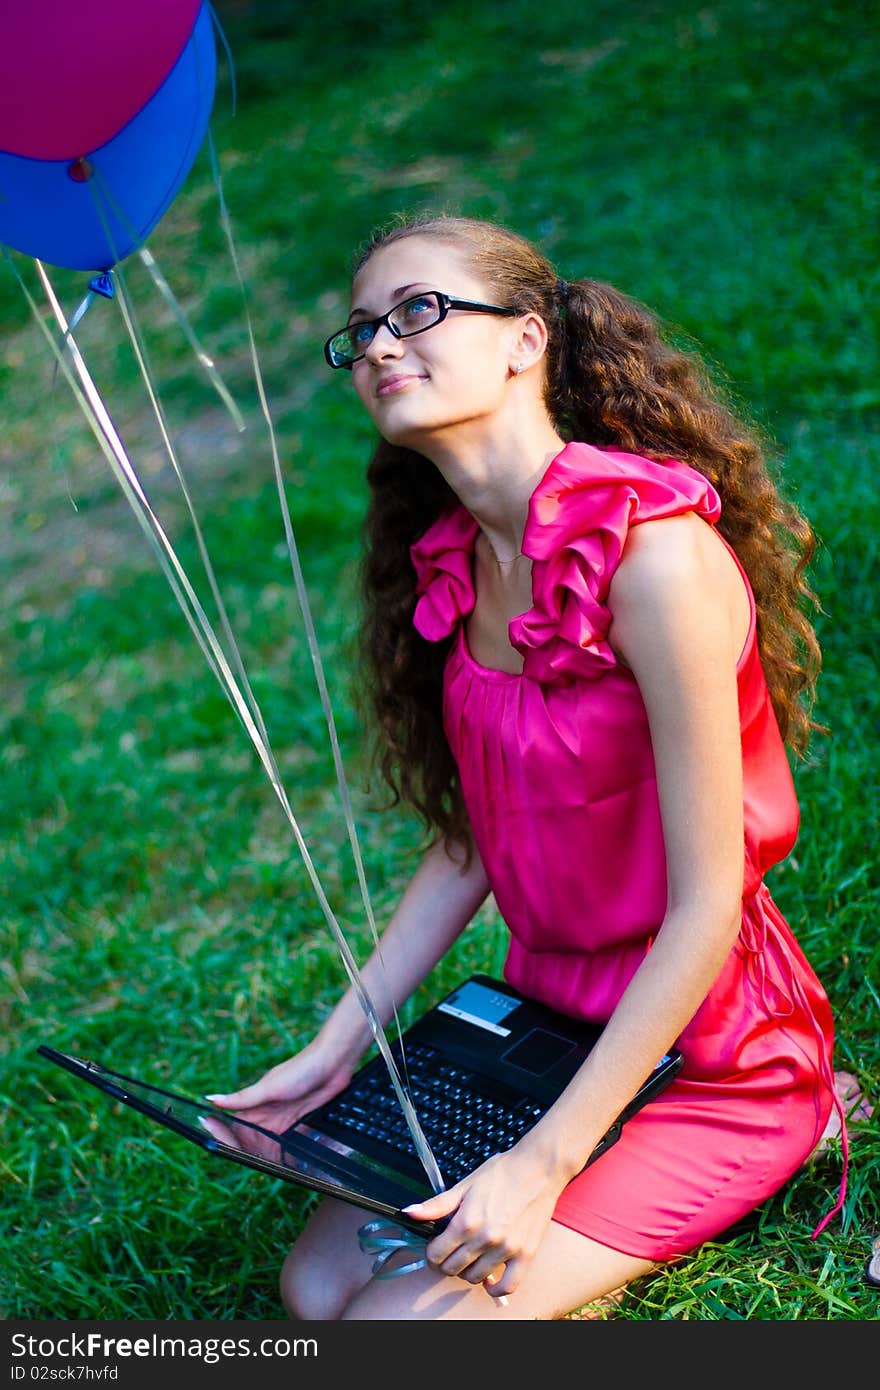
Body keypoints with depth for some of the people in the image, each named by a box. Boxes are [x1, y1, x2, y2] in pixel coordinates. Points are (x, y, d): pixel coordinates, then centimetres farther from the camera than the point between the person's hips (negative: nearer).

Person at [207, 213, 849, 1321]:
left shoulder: (655, 553, -25)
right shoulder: (458, 563, 0)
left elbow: (707, 909, -23)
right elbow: (471, 837, 7)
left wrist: (545, 1162, -23)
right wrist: (338, 1046, 2)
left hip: (701, 1049, -7)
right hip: (543, 1011, 7)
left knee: (411, 1312, -14)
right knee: (317, 1287, -1)